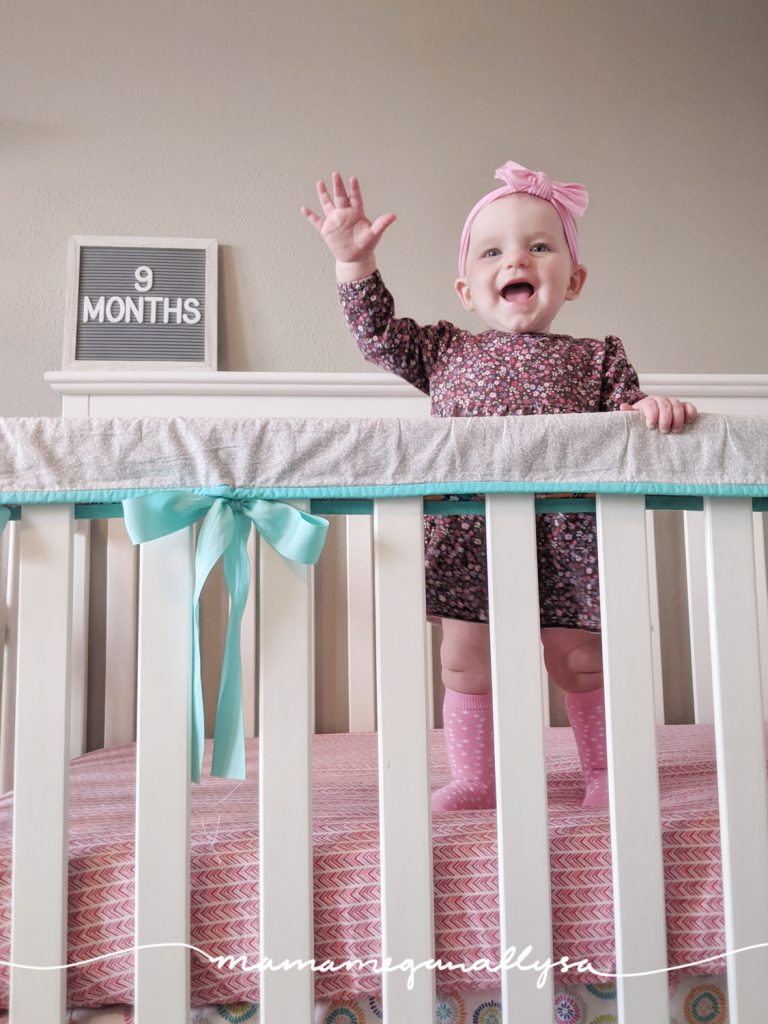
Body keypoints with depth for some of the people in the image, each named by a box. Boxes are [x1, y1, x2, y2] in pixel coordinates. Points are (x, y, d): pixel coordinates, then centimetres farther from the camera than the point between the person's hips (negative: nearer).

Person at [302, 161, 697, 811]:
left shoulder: (597, 359, 8)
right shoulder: (446, 352, 11)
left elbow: (625, 412, 9)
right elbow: (381, 336, 10)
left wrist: (650, 407, -14)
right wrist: (355, 263, 2)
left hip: (564, 542, -1)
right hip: (469, 541, 1)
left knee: (581, 659, 10)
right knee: (467, 660, 8)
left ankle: (603, 773, 30)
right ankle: (474, 780, 25)